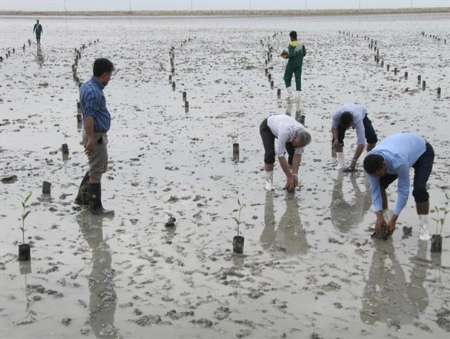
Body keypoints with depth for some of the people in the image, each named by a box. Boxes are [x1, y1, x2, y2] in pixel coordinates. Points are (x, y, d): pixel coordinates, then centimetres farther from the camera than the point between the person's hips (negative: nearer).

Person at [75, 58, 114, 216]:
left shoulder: (88, 86, 10)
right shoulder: (93, 92, -23)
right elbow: (88, 117, -27)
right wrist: (91, 140, -28)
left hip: (98, 134, 10)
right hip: (96, 136, -10)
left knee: (99, 167, 22)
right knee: (96, 172, 0)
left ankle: (82, 197, 31)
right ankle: (95, 207, 10)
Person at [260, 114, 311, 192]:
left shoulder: (303, 135, -29)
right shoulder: (285, 132, -46)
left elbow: (298, 154, -21)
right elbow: (280, 155, -42)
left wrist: (295, 174, -27)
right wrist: (289, 177, -38)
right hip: (267, 126, -5)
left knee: (293, 153, -11)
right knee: (270, 154, -24)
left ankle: (289, 182, 0)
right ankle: (269, 181, -7)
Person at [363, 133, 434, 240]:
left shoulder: (399, 162, -45)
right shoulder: (371, 162, -28)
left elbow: (403, 191, -35)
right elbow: (375, 189, -20)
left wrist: (393, 220, -31)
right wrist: (379, 217, -26)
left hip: (423, 152, -6)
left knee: (419, 189, -27)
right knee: (379, 184, -8)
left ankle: (424, 227, -13)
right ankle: (383, 222, 5)